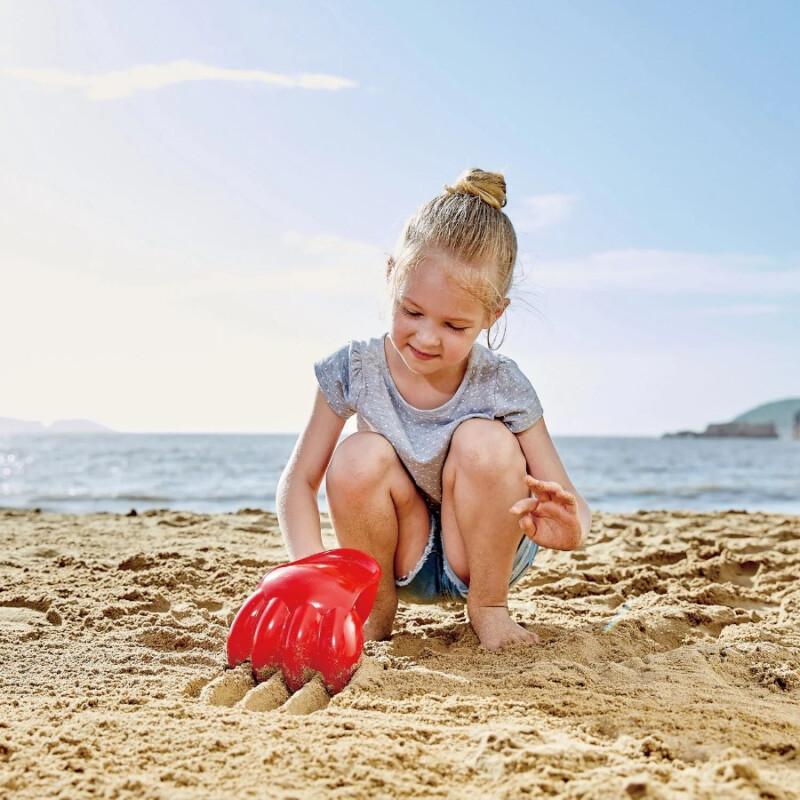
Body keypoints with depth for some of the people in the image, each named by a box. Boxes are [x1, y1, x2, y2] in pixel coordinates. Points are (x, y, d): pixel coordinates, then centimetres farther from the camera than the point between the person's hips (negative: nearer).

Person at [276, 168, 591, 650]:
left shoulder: (502, 388, -20)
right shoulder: (356, 371, -17)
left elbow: (575, 511, -19)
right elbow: (299, 481, -12)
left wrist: (570, 528, -45)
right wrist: (311, 565, -31)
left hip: (485, 554, -1)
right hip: (405, 562, 1)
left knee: (484, 441, -29)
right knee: (359, 457, -28)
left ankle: (489, 607, -7)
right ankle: (374, 610, -4)